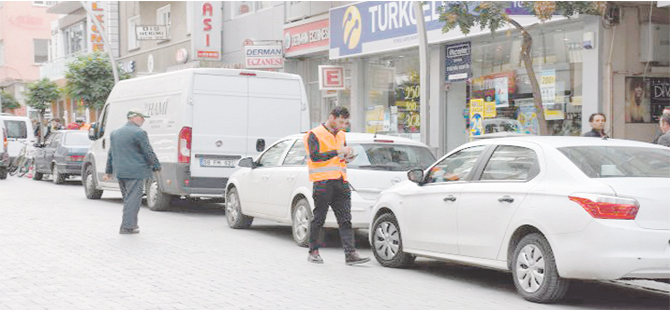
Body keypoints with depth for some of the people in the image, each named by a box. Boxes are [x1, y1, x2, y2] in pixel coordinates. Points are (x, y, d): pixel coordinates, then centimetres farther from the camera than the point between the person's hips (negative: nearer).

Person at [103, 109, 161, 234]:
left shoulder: (115, 133, 14)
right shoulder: (139, 133, -11)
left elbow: (111, 154, 19)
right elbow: (149, 152, -10)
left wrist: (108, 171, 24)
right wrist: (157, 167, 1)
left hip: (120, 172, 8)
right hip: (135, 172, -8)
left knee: (127, 199, 18)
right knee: (133, 199, -4)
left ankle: (131, 224, 23)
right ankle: (127, 226, -7)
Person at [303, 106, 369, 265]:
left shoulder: (341, 135, 19)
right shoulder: (315, 134, -3)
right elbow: (315, 156, -16)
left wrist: (348, 156, 5)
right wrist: (337, 152, -20)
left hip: (341, 182, 6)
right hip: (322, 183, -6)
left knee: (345, 220, -2)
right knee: (319, 219, 2)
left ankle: (350, 254, -7)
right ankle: (313, 252, 14)